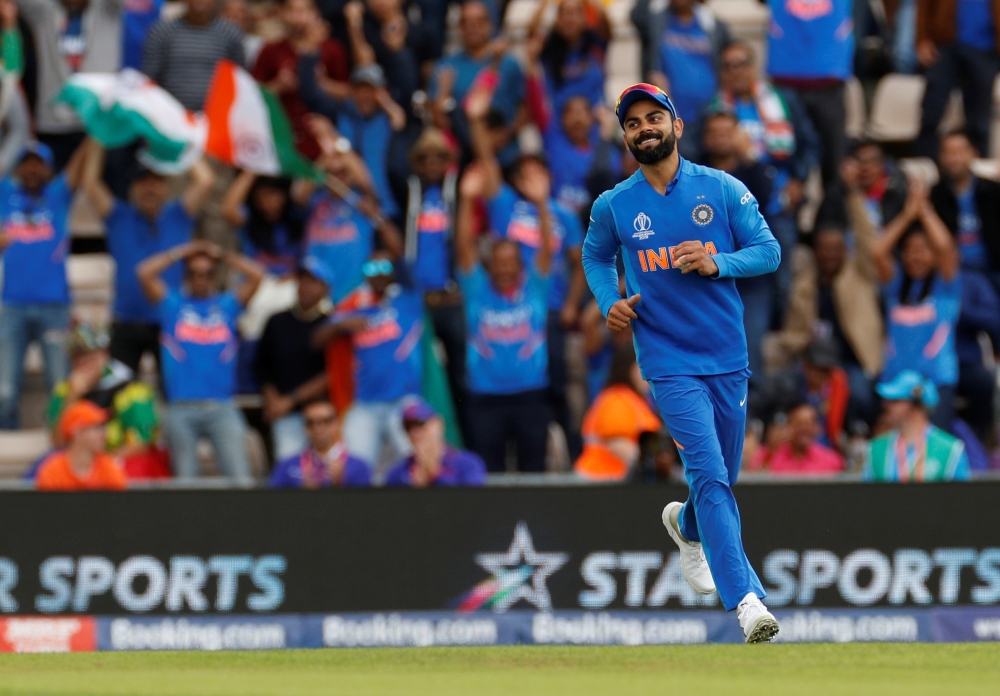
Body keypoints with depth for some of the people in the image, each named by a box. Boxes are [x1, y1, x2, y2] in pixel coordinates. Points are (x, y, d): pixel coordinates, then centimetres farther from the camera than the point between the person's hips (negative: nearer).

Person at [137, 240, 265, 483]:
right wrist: (182, 252, 11)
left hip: (222, 408, 0)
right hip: (181, 407, 0)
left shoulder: (227, 305, 16)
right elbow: (145, 273, 3)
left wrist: (221, 254, 15)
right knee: (184, 480, 2)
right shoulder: (173, 305, 14)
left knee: (240, 477, -10)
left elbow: (256, 275, 9)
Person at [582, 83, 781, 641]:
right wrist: (609, 302, 1)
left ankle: (687, 526, 53)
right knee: (710, 476, -18)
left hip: (728, 359, 2)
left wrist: (716, 263, -17)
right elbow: (596, 256, 21)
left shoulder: (722, 189, 0)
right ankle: (747, 600, -25)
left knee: (721, 478, 17)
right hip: (669, 363, -2)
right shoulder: (614, 206, 2)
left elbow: (770, 251, 1)